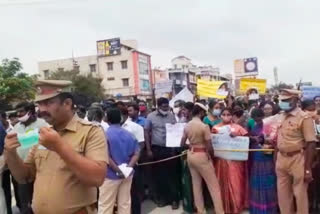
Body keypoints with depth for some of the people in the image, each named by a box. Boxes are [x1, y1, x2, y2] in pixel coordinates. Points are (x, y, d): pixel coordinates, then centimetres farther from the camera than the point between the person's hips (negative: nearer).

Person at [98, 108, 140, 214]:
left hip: (111, 175, -5)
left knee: (105, 205, 5)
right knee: (125, 204, 13)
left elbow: (106, 156, -19)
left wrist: (117, 169, -14)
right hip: (127, 175, 5)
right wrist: (129, 167, -9)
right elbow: (136, 153, 0)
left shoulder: (105, 134, -9)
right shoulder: (129, 135, 7)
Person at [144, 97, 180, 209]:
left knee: (172, 174, 3)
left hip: (170, 148, 1)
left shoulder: (171, 116, 3)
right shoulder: (151, 116, -2)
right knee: (158, 174, 9)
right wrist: (148, 150, -5)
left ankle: (174, 199, 13)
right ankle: (161, 198, 23)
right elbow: (146, 133, -1)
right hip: (156, 149, -1)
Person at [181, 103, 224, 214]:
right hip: (202, 156, -7)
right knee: (213, 185, 5)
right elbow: (209, 147, -16)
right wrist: (213, 156, 2)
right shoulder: (204, 126, -18)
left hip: (190, 155, 7)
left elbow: (182, 144, 7)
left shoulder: (187, 126, 2)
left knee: (196, 184, 16)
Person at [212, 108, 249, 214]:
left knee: (235, 183, 3)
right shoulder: (216, 128, 5)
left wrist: (236, 136, -16)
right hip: (220, 159, 1)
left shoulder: (238, 127, 2)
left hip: (235, 160, -1)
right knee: (222, 183, 8)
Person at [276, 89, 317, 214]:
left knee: (300, 195, 7)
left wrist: (308, 169, -17)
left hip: (297, 159, -6)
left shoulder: (304, 118, -12)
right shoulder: (281, 117, 7)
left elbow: (311, 144, -15)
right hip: (281, 159, 6)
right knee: (283, 194, 16)